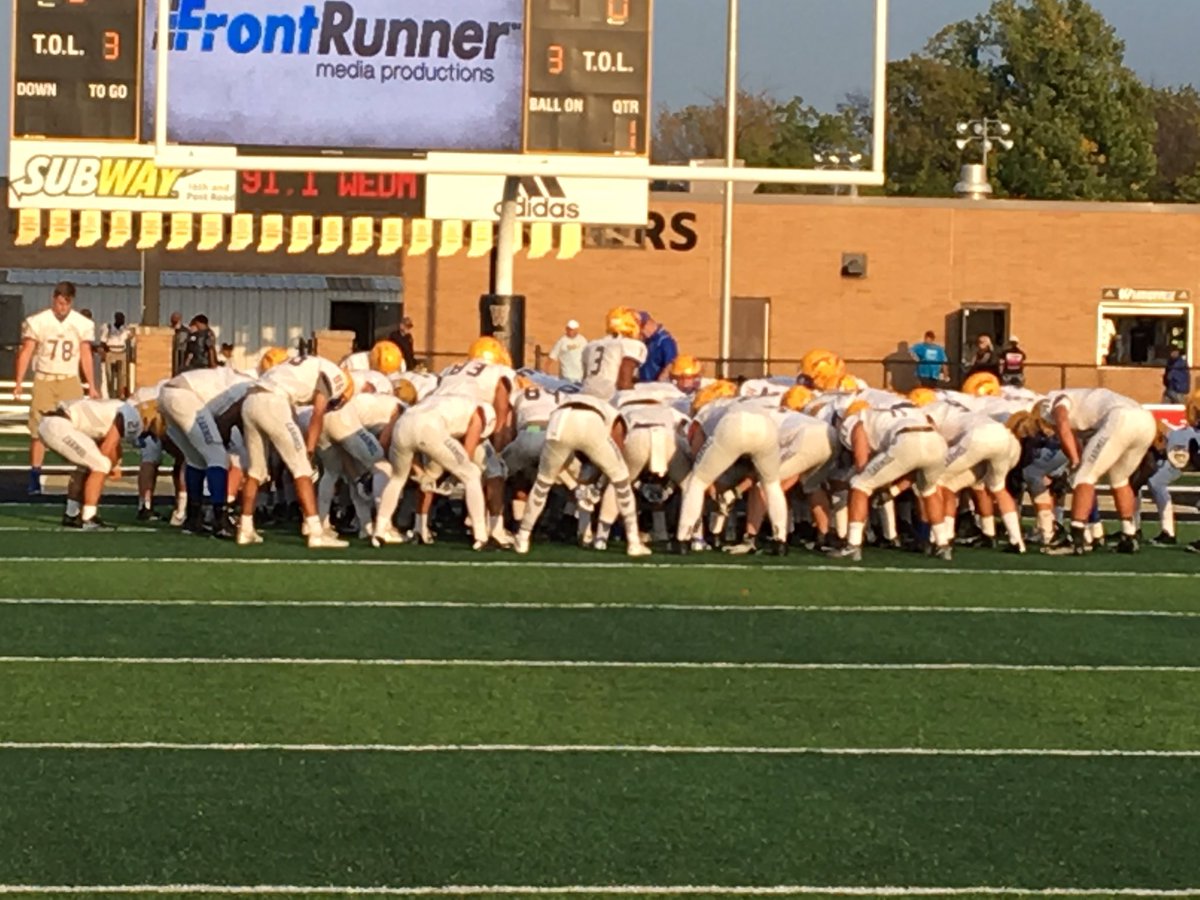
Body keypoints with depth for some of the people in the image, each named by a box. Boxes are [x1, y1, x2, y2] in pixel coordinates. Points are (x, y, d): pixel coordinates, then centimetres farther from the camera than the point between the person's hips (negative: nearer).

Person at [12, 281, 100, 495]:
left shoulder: (83, 324, 0)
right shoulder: (37, 322, -5)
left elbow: (85, 356, 8)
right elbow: (26, 352, -2)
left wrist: (91, 385, 8)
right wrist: (18, 382, -8)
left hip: (70, 381, 1)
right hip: (44, 380, -1)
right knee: (38, 429, -1)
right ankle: (35, 477, 3)